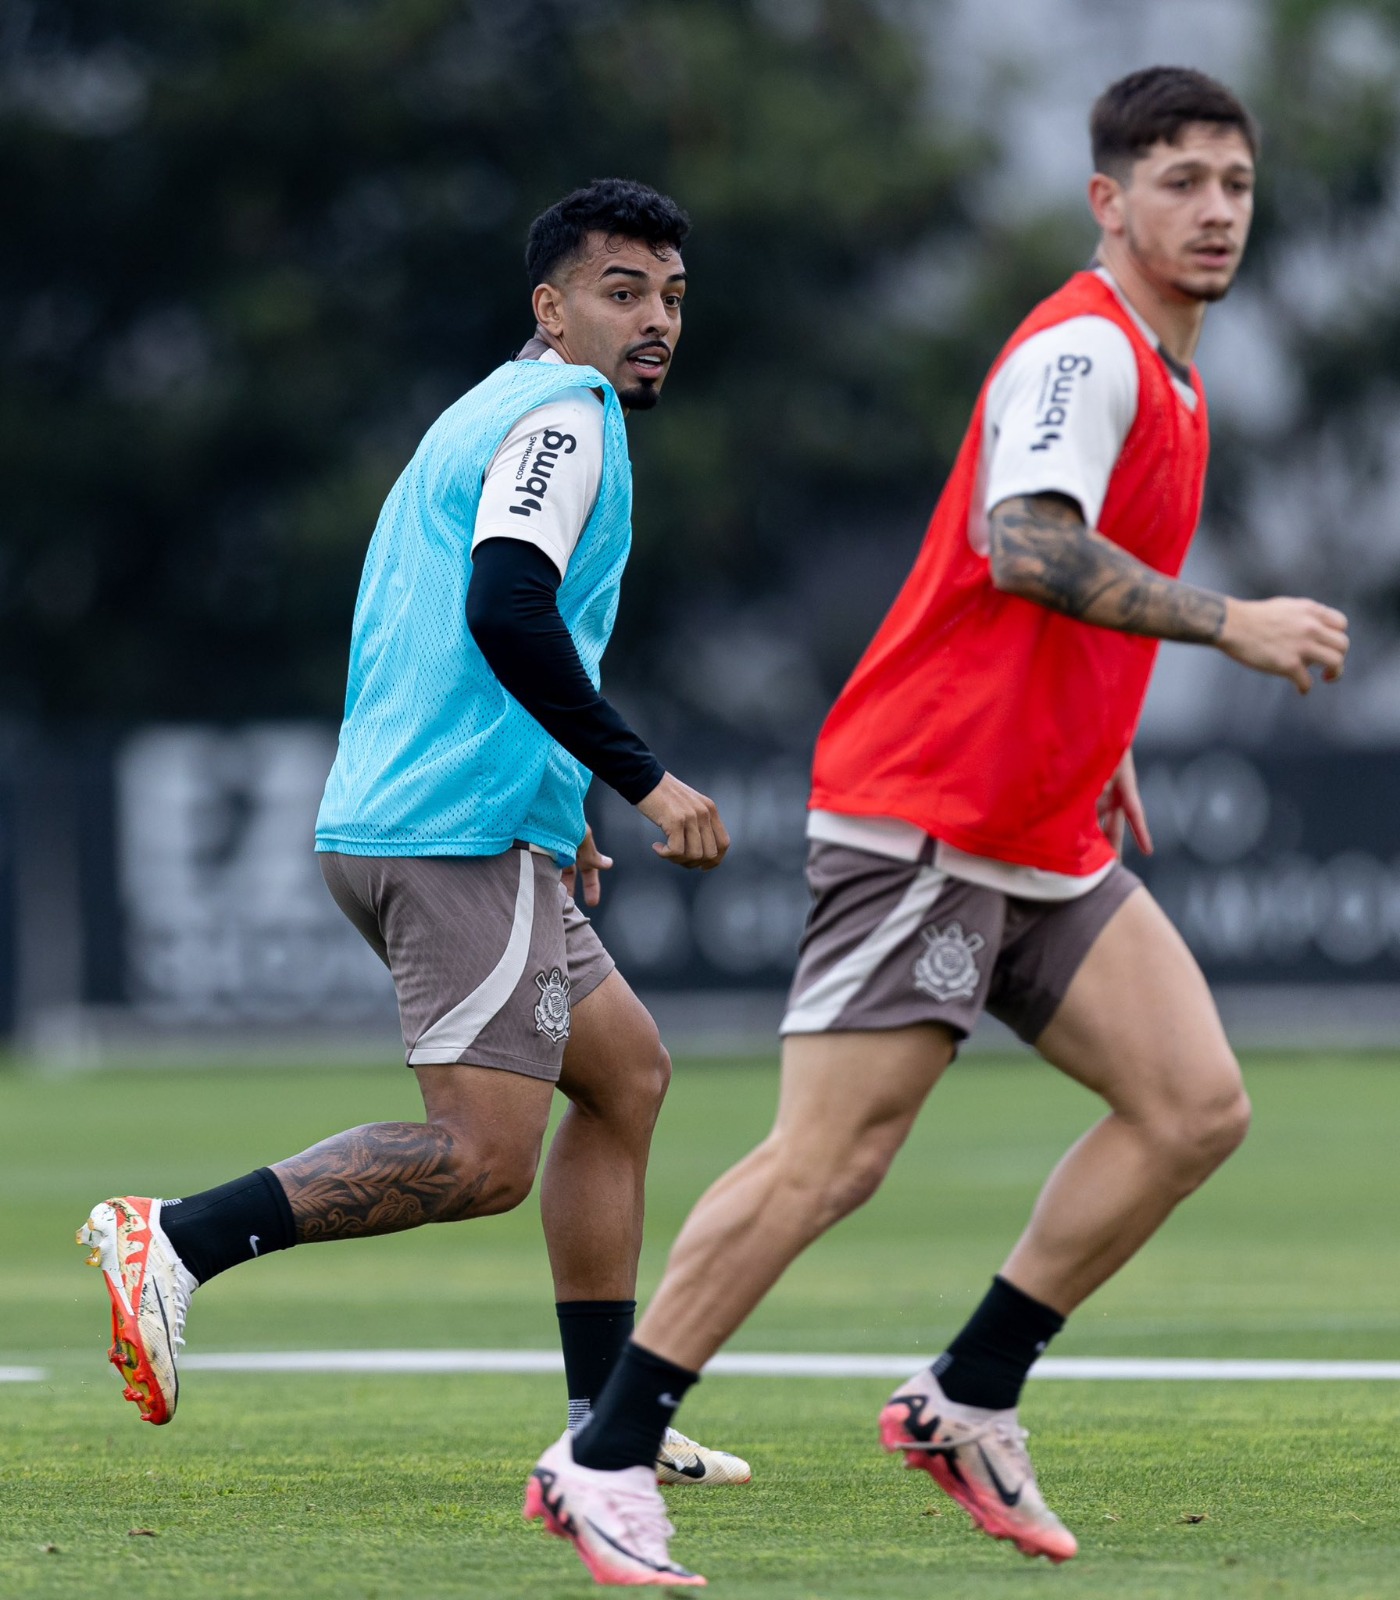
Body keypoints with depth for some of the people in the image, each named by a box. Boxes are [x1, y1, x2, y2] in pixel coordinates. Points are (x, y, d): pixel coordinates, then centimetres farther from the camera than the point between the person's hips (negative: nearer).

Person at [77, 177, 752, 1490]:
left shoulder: (490, 418, 24)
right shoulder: (562, 412, -7)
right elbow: (505, 608, -22)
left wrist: (551, 818, 27)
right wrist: (644, 778, -19)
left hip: (394, 826, 11)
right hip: (466, 835, -11)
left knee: (626, 1073, 16)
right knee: (482, 1159, -14)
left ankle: (607, 1422, 15)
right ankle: (176, 1242, -18)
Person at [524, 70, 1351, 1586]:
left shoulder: (1163, 377, 17)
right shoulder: (1083, 349, -13)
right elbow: (1022, 544, -31)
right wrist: (1229, 624, -30)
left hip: (1045, 847, 9)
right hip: (922, 819, -9)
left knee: (1196, 1106, -2)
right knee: (829, 1158, -12)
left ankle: (966, 1402, 6)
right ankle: (604, 1463, -4)